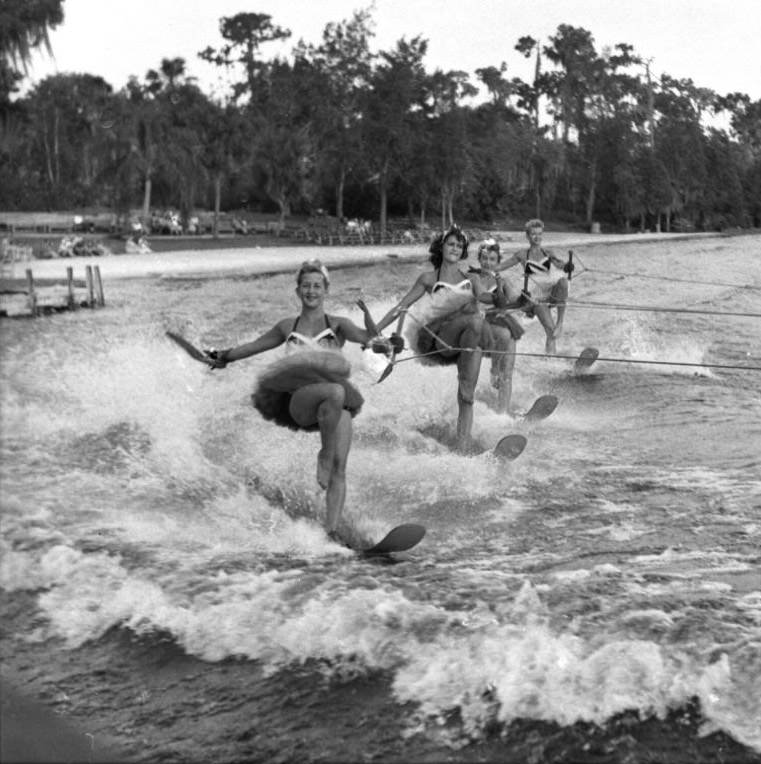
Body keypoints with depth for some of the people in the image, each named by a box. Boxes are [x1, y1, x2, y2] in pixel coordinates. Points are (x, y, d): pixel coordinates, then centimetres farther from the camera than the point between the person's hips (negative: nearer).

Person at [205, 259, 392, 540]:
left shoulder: (337, 324, 12)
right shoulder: (287, 326, 18)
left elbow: (359, 334, -9)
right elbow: (256, 345, 33)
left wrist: (374, 341, -32)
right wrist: (225, 356, 41)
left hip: (338, 406, 1)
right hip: (299, 402, 0)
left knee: (339, 468, -16)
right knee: (336, 392, -36)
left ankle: (332, 530, -17)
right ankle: (324, 455, -21)